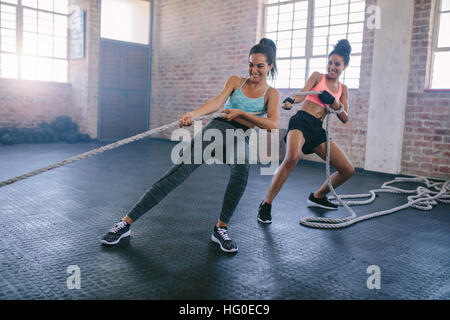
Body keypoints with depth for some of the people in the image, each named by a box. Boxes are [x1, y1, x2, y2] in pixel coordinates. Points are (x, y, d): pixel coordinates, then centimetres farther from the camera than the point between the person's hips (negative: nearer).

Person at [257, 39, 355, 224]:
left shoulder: (343, 89, 21)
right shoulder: (317, 76, 10)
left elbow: (345, 119, 14)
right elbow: (302, 94, -7)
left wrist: (333, 102, -4)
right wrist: (291, 100, -30)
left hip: (318, 130, 6)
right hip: (301, 121, -5)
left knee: (348, 170, 4)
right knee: (292, 157, -36)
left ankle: (317, 197, 28)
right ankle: (266, 204, -25)